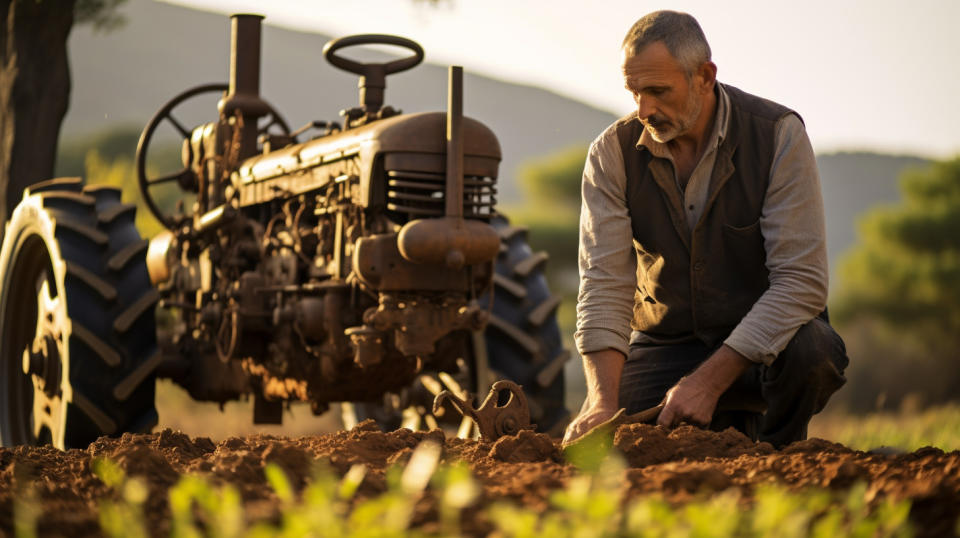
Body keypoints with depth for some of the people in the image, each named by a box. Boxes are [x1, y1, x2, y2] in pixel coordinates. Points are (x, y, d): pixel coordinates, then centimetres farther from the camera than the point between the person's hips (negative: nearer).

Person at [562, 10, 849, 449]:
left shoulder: (778, 134, -16)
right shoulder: (612, 153, -8)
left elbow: (801, 280, -22)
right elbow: (605, 283, -14)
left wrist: (708, 380, -30)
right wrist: (604, 401, -31)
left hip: (762, 337, -3)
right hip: (666, 343, 3)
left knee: (811, 352, -36)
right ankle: (728, 430, 14)